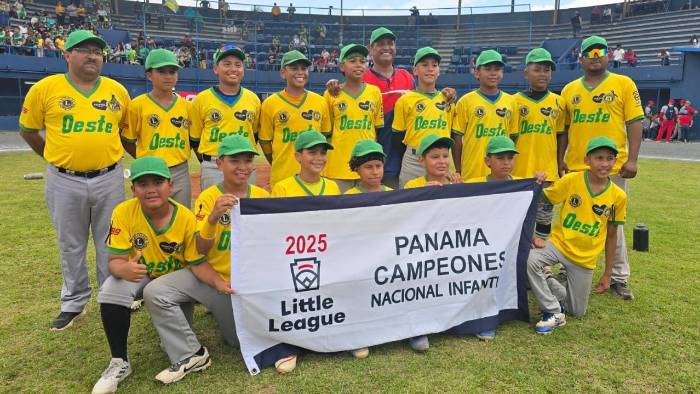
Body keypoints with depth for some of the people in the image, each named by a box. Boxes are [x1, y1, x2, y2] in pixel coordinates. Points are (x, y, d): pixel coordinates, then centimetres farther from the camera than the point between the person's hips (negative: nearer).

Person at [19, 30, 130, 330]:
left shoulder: (117, 91, 2)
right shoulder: (45, 88, -3)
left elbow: (127, 131, 15)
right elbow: (27, 129, 9)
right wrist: (54, 158, 9)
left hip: (109, 179, 1)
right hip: (64, 182, 0)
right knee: (71, 245, 13)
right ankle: (74, 302, 29)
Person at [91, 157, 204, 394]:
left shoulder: (186, 218, -23)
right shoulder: (123, 213, -22)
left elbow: (198, 264, -17)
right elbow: (115, 260, -22)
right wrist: (124, 269, -47)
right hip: (141, 277, 1)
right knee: (112, 289, -33)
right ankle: (120, 363, -14)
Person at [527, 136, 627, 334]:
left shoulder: (618, 196, -5)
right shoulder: (571, 181, -11)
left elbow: (611, 235, 4)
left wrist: (608, 273, 7)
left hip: (585, 257, 2)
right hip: (559, 243, -2)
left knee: (578, 311, 8)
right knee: (529, 260, -34)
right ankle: (554, 313, -13)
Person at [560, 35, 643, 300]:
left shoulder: (624, 84, 1)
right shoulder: (570, 89, 9)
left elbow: (634, 123, -3)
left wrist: (632, 159, -10)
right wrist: (560, 158, 5)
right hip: (576, 168, 3)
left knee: (613, 223, 5)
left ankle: (619, 278, 18)